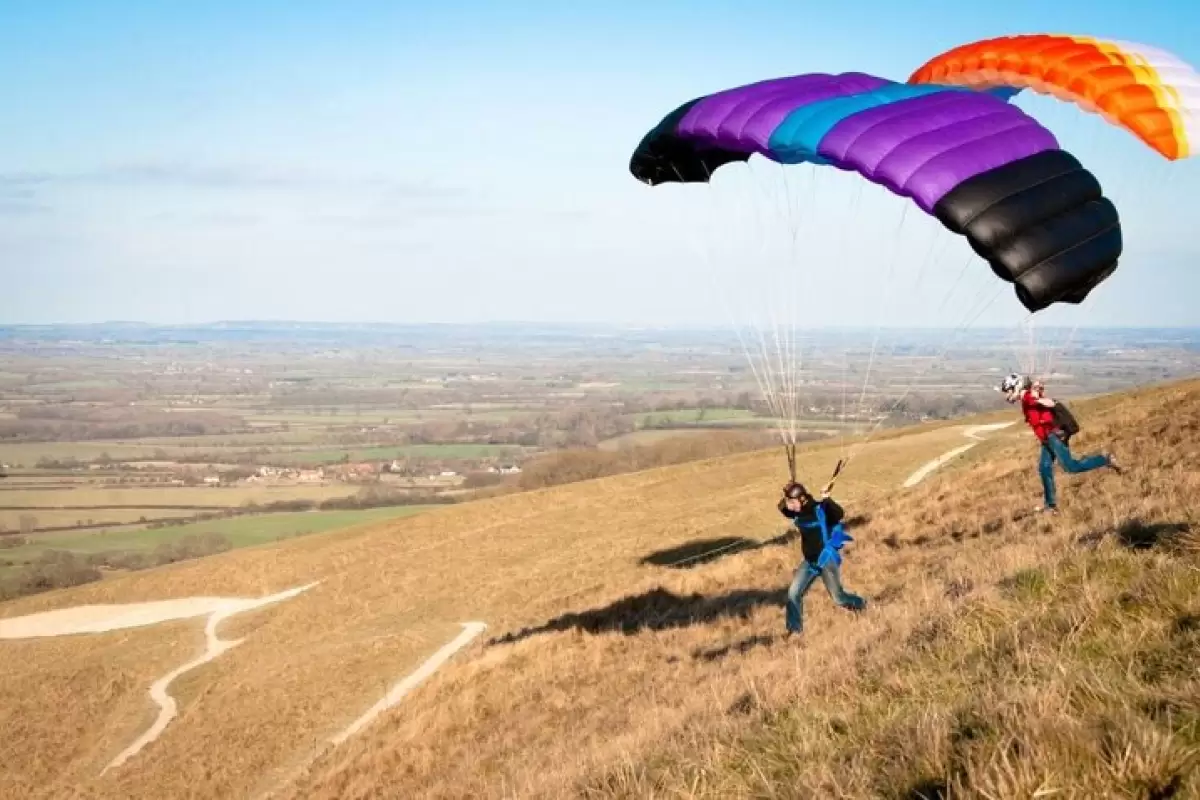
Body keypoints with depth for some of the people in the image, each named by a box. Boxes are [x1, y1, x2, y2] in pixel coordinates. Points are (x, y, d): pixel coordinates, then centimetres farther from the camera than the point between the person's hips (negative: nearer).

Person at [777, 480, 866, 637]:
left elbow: (839, 514, -34)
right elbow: (783, 509, 15)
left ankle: (862, 606, 31)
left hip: (827, 560, -7)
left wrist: (827, 500, -47)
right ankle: (794, 630, 13)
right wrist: (786, 499, -6)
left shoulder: (821, 509, -20)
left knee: (838, 597, 1)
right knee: (793, 593, 2)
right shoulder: (798, 513, 0)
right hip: (809, 561, 7)